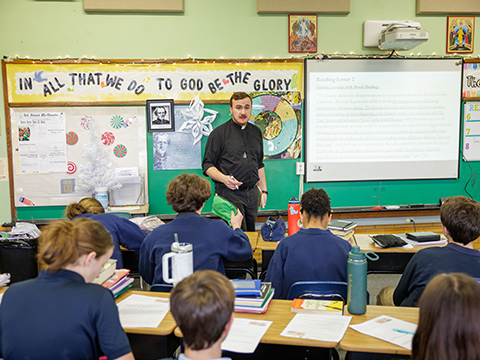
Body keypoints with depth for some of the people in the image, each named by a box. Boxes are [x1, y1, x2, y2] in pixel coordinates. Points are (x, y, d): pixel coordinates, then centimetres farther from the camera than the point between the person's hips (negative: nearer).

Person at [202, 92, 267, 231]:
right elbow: (207, 165, -5)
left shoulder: (256, 132, 14)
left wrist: (264, 190, 17)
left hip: (252, 193, 6)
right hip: (230, 194, -5)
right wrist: (223, 178, -23)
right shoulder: (219, 133, -4)